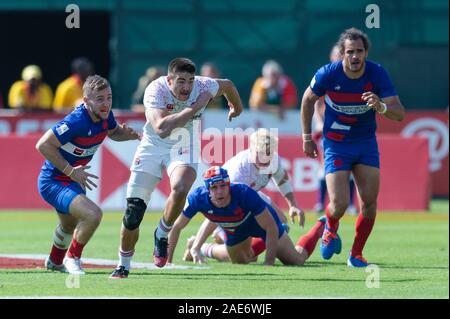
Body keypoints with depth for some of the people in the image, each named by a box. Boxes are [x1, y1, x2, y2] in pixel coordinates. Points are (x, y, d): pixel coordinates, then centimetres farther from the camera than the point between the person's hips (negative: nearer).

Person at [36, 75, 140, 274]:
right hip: (52, 182, -9)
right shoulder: (76, 121, -32)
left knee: (70, 225, 33)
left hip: (72, 180, 9)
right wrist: (70, 171, -29)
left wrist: (132, 134, -6)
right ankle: (72, 258, -4)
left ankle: (55, 261, 63)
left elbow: (113, 132, 16)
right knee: (93, 214, -29)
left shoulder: (105, 116, -7)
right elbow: (43, 145, -30)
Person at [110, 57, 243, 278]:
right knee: (133, 213, -5)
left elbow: (227, 85, 6)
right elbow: (161, 128, -43)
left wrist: (236, 108, 27)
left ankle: (162, 234, -3)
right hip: (152, 147, -1)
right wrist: (194, 107, -40)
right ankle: (123, 266, 17)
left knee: (180, 189, -32)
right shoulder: (156, 90, -28)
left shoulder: (202, 86, -19)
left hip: (183, 149, 1)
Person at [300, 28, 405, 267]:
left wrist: (381, 107, -40)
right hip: (336, 145, -2)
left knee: (369, 202, -5)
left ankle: (356, 254, 14)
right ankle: (330, 228, 24)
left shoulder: (377, 74, -14)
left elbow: (400, 113, -18)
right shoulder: (328, 74, -17)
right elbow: (308, 100, 3)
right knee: (339, 204, -13)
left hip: (366, 143, 2)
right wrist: (307, 137, 6)